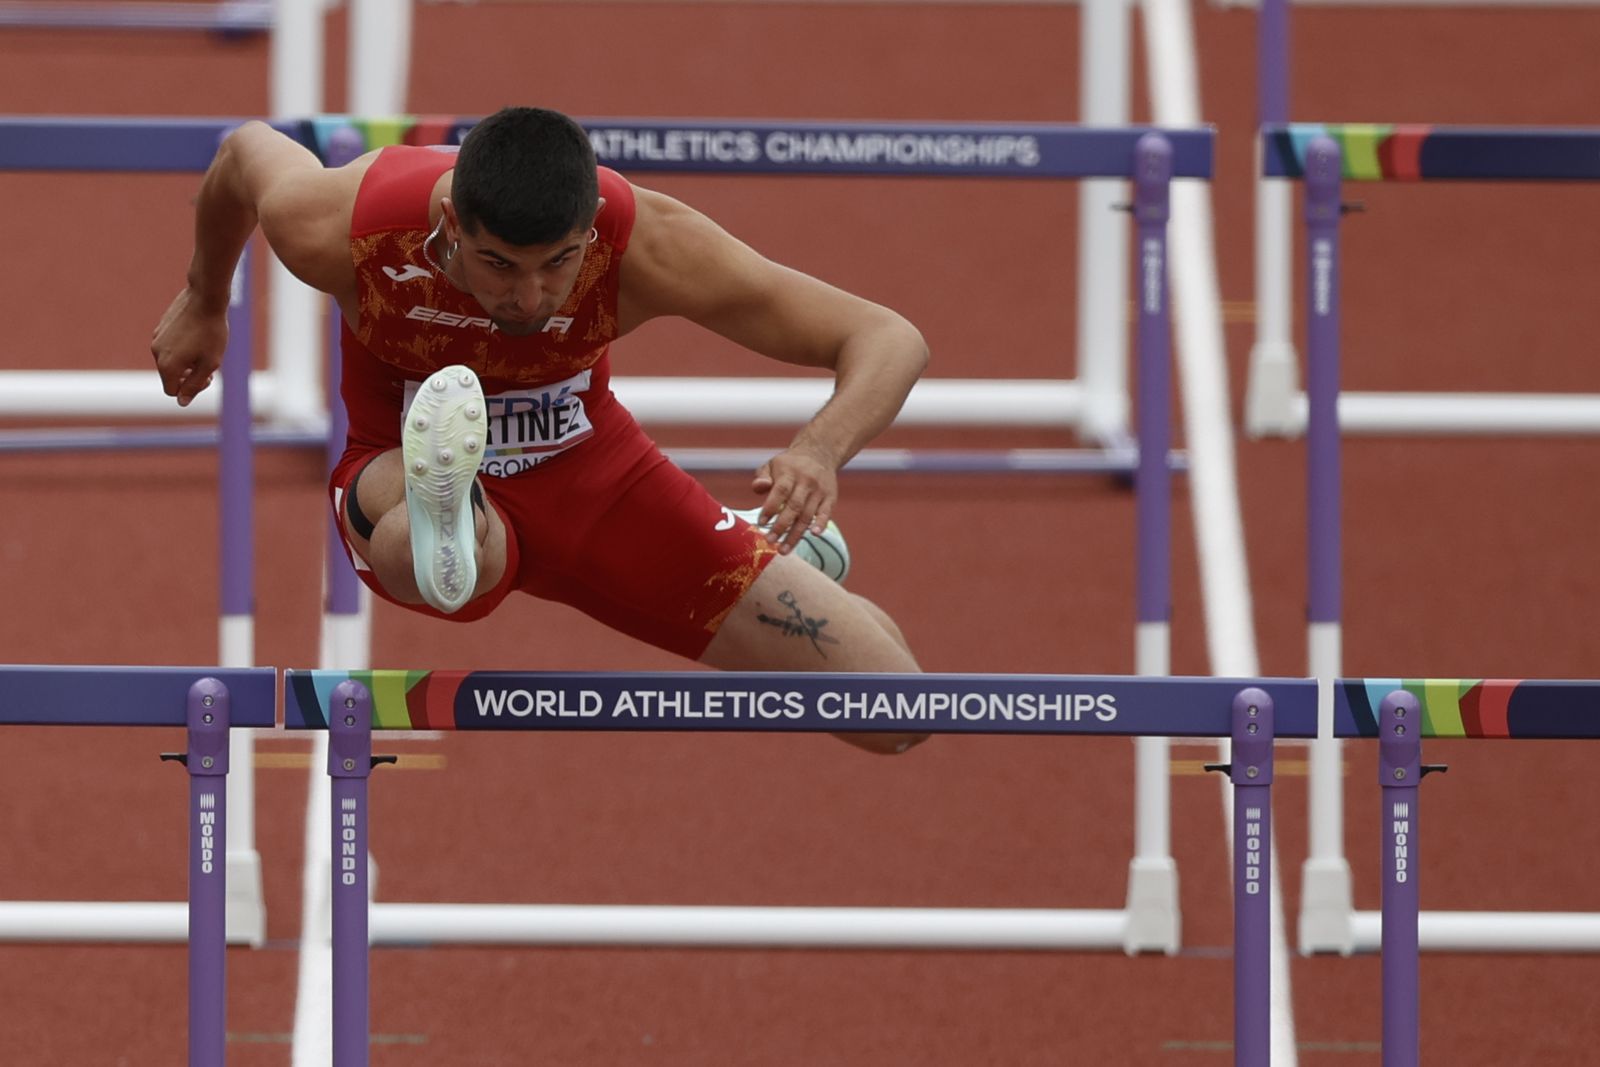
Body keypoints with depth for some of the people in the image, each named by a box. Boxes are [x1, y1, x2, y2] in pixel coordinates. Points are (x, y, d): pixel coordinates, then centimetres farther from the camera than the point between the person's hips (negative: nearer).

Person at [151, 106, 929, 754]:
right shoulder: (337, 231, -30)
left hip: (588, 468, 2)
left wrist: (821, 450, -51)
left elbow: (890, 342, -30)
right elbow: (246, 149, -4)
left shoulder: (646, 246, -32)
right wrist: (204, 302, 15)